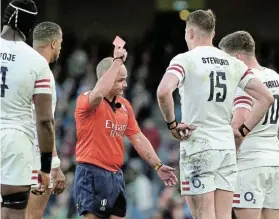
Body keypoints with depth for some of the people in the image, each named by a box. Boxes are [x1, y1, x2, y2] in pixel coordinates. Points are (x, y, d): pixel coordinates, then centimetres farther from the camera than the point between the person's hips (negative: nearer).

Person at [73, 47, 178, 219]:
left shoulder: (125, 105, 13)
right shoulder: (86, 100, -10)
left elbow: (138, 138, 17)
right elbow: (99, 94, -34)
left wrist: (158, 166, 10)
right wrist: (117, 61, -27)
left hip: (116, 175, 8)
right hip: (92, 174, -8)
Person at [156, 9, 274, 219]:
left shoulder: (185, 60, -7)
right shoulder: (233, 63, 9)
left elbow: (163, 92, -25)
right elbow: (266, 97, 7)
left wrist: (172, 124, -10)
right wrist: (243, 130, 11)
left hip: (198, 146, -5)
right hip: (227, 147, 5)